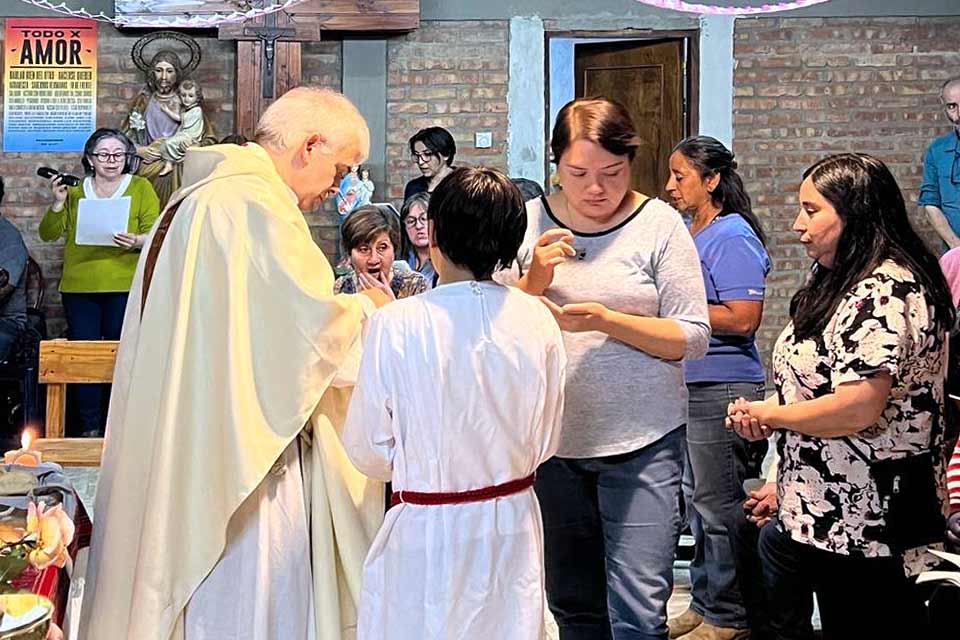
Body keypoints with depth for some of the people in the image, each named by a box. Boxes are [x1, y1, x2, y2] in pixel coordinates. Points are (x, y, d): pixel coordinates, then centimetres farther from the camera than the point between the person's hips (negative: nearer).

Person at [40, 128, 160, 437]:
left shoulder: (141, 188, 7)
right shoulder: (75, 191, 14)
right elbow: (48, 234, 10)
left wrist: (137, 241, -22)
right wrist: (58, 203, -5)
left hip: (125, 287, -2)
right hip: (79, 287, 3)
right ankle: (90, 428, 12)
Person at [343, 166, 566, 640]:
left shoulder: (396, 326, -17)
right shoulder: (537, 321, -7)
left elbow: (369, 454, -7)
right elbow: (545, 444, 4)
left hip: (426, 536, -3)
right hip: (513, 528, 3)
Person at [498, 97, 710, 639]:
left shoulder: (659, 223, -5)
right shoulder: (529, 221, 3)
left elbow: (693, 337, -8)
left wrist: (606, 320, -21)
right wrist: (532, 283, -14)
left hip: (642, 441, -3)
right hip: (554, 437, 3)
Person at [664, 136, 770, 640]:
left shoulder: (732, 237, -14)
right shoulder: (690, 233, 13)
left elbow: (742, 318, -21)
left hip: (722, 387, -10)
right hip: (688, 385, 10)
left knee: (718, 506, 0)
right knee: (696, 500, 17)